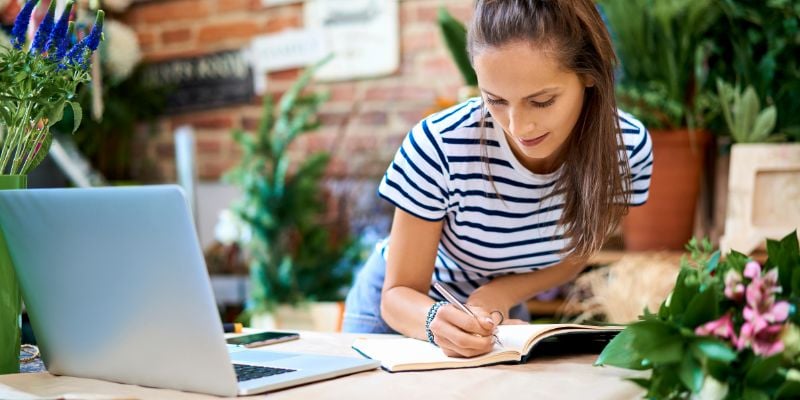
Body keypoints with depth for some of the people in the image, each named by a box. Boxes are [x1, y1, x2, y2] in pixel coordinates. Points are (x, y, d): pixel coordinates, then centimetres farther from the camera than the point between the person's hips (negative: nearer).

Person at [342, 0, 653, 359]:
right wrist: (436, 320, -43)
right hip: (413, 309, -2)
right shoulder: (438, 147, -31)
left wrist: (496, 296, -22)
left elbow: (573, 254, -4)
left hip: (499, 314, 2)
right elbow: (399, 292, -21)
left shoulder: (627, 147, -21)